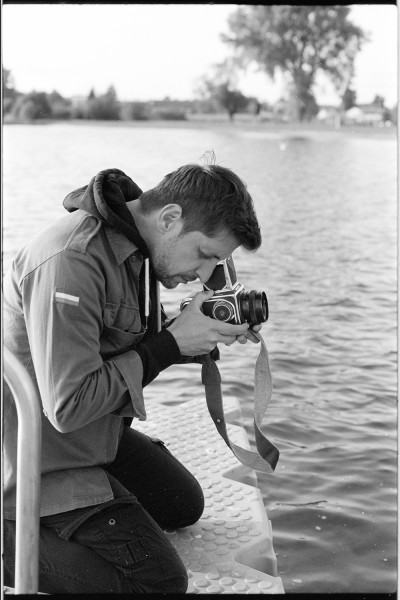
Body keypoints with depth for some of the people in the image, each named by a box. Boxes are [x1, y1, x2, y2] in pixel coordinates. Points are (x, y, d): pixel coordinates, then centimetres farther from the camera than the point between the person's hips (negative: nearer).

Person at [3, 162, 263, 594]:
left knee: (184, 506, 20)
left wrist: (211, 331, -6)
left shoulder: (134, 242, 1)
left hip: (99, 432, 10)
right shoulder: (71, 262, -29)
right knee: (160, 581, -11)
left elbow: (140, 343, 13)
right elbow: (68, 405, -30)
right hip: (45, 452, -10)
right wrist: (172, 343, -24)